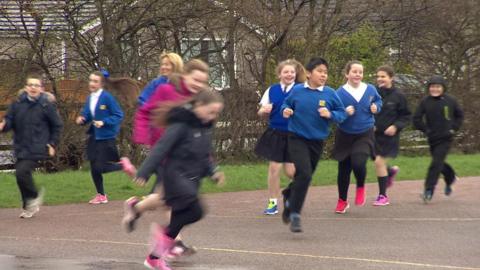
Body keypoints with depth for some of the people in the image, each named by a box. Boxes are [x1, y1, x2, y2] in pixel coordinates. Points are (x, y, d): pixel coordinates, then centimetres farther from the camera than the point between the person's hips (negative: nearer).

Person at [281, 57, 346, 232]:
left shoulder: (330, 93, -5)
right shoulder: (297, 91, -6)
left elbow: (342, 113, 0)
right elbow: (287, 104, 10)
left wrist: (330, 114, -18)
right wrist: (285, 110, -11)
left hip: (317, 141, 3)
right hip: (297, 139, -3)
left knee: (305, 177, 14)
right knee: (304, 174, -20)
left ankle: (289, 196, 47)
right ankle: (295, 214, -10)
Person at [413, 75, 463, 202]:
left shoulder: (450, 101, -4)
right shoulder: (425, 101, -3)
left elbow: (459, 115, 10)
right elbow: (416, 119, 0)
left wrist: (454, 128, 0)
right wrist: (426, 130, -6)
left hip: (446, 138, -3)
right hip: (432, 139, 3)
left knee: (436, 163, -13)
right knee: (439, 163, 15)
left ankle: (429, 190, -13)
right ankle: (451, 178, 45)